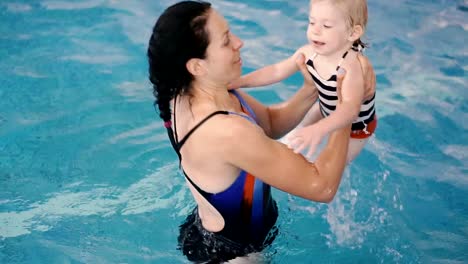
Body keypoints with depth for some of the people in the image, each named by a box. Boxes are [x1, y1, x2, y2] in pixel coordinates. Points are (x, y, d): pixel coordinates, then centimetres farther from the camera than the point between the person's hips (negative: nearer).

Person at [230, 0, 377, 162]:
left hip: (355, 126, -6)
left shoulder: (352, 66, -45)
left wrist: (319, 129, -77)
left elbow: (351, 108, -61)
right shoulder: (309, 52, -24)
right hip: (326, 110, 6)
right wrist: (238, 82, -19)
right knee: (297, 135, 24)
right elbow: (277, 71, -12)